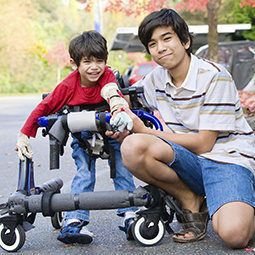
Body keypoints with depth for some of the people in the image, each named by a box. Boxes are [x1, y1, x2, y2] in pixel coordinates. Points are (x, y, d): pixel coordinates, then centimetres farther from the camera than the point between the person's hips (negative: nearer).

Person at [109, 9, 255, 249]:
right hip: (190, 163, 5)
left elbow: (203, 143, -14)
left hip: (227, 159, -5)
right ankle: (191, 201, -5)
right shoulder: (157, 79, 5)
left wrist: (145, 131, -13)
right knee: (132, 147, -27)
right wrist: (121, 123, -1)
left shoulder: (215, 77, -12)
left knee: (234, 234, -35)